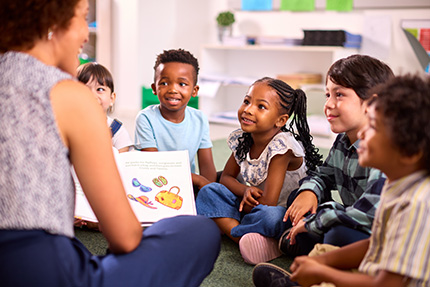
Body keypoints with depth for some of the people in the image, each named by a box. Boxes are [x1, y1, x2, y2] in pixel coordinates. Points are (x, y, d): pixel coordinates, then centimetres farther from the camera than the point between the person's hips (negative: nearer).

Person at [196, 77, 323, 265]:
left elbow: (268, 202, -25)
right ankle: (246, 239, -27)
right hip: (252, 208, 8)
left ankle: (230, 231, -17)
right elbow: (226, 177, 9)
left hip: (284, 214, -8)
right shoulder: (242, 139, -2)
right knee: (209, 192, -10)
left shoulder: (281, 146, -23)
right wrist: (246, 191, -12)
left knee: (270, 216, -42)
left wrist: (245, 205, -7)